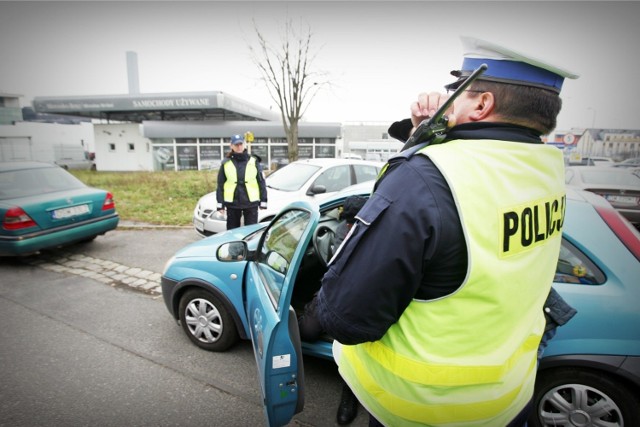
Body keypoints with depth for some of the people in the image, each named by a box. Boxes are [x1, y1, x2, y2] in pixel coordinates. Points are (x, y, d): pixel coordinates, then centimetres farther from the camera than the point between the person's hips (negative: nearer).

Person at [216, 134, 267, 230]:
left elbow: (261, 183, 4)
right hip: (232, 204, 1)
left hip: (251, 204, 0)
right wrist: (220, 204, 0)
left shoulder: (254, 162, 3)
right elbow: (220, 185, 5)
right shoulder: (226, 164, 3)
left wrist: (263, 202, 0)